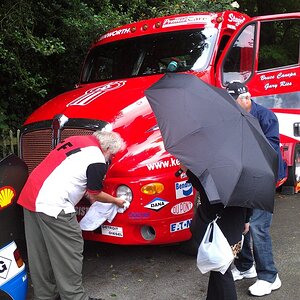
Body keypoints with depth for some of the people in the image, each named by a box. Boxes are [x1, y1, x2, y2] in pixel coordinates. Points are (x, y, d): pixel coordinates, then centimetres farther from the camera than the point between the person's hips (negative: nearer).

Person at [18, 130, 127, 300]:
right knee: (69, 253, 2)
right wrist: (116, 201, 22)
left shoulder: (77, 139, 16)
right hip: (52, 205, -9)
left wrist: (87, 192, 29)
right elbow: (96, 195, 6)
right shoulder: (97, 162, -9)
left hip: (29, 196, 10)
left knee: (40, 253, 17)